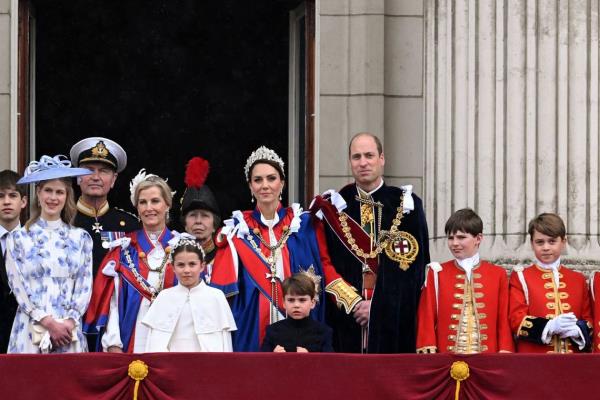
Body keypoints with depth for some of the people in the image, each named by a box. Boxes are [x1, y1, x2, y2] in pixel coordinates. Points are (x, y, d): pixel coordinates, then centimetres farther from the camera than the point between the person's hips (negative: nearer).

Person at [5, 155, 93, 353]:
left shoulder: (81, 238, 11)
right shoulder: (18, 238, 6)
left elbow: (85, 287, 7)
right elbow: (19, 287, 0)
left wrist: (70, 322, -8)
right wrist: (49, 323, -10)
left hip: (69, 333, 1)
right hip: (30, 334, -1)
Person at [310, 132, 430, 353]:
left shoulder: (406, 205, 3)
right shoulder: (334, 206, 8)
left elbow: (415, 266, -1)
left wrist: (378, 305, -8)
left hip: (394, 319, -1)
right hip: (346, 320, 1)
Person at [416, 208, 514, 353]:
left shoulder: (498, 274, 7)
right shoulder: (437, 273, 7)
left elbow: (504, 320, 5)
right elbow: (427, 318, 4)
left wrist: (505, 354, -3)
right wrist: (428, 351, -5)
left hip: (487, 359, 0)